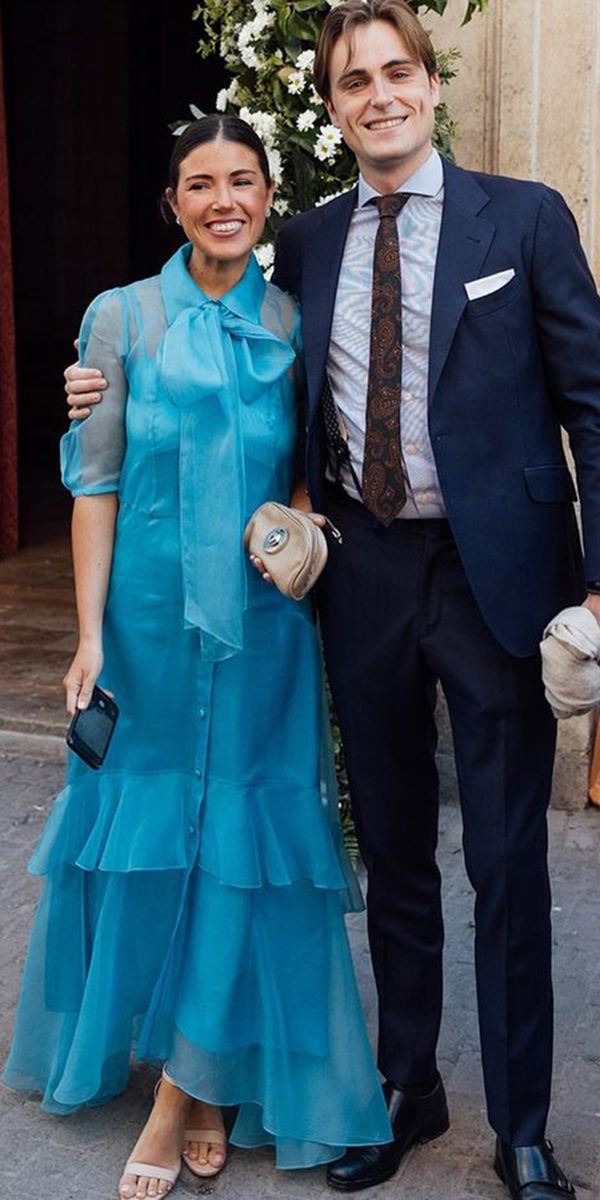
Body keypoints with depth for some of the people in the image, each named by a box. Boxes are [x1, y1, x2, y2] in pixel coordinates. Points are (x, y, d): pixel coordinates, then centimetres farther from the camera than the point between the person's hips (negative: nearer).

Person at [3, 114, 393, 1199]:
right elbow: (97, 478, -3)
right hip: (152, 612, -1)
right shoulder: (122, 316, 0)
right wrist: (91, 634, -7)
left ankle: (191, 1085, 15)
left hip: (264, 617, 1)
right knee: (151, 819, 7)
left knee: (242, 834, 2)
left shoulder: (295, 324, 5)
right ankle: (198, 1093, 26)